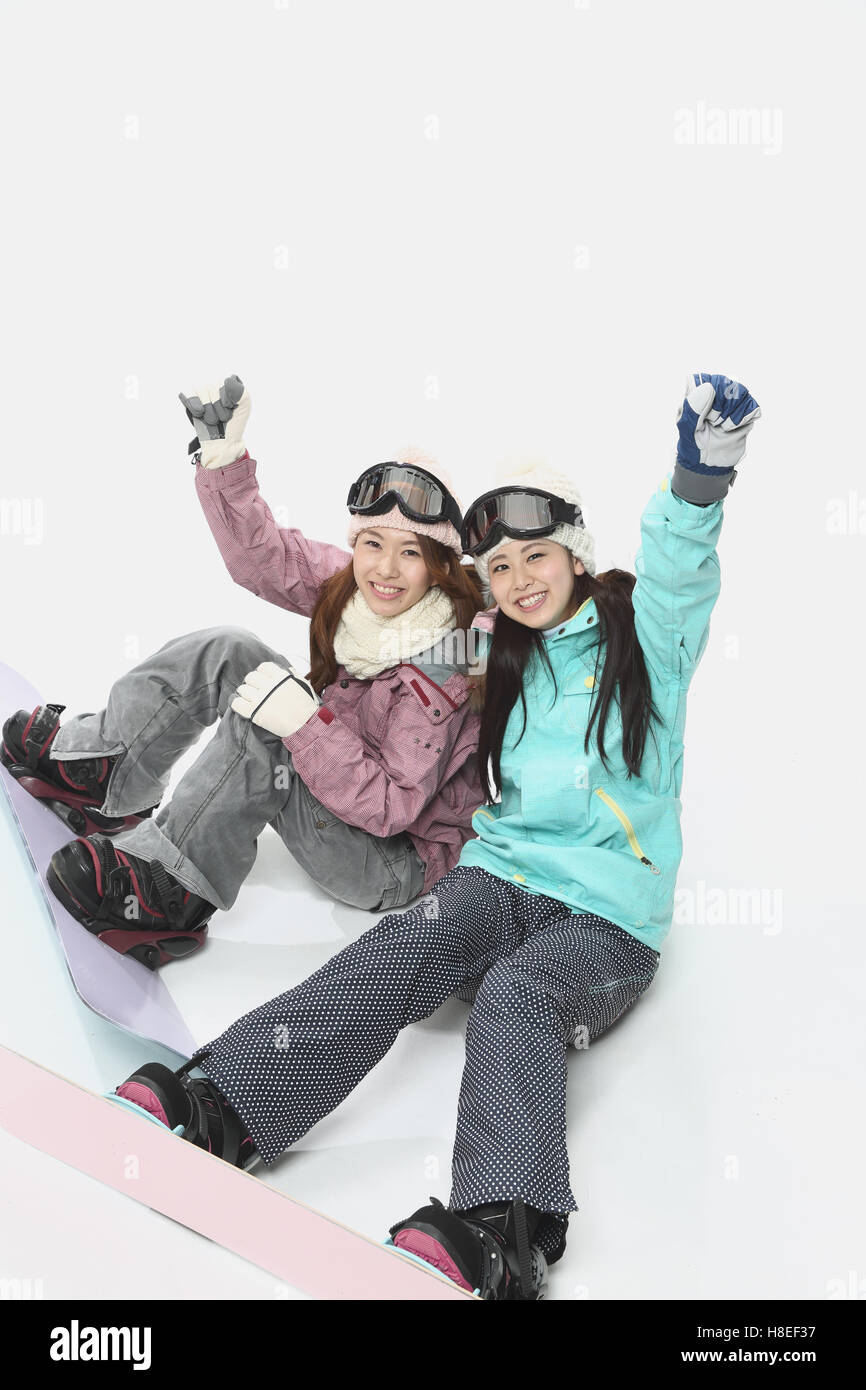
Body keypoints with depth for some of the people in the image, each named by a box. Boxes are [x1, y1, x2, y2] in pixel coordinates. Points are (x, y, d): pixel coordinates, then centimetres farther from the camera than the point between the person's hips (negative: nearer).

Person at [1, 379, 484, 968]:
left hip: (398, 860, -7)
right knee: (229, 653, -7)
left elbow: (391, 806, -30)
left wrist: (305, 725, -37)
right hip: (343, 786, 8)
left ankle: (167, 893, -18)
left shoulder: (439, 675, -28)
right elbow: (264, 554, -5)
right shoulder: (354, 586, -8)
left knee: (263, 720, -30)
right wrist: (224, 456, -16)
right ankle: (102, 771, 5)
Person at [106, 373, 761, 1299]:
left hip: (607, 916, -3)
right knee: (396, 955, -27)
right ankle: (213, 1104, -42)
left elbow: (677, 570, -18)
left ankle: (499, 1238, -53)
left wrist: (699, 473, -39)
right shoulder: (505, 659, 19)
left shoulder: (645, 631, 4)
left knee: (516, 992, -35)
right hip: (499, 875, 4)